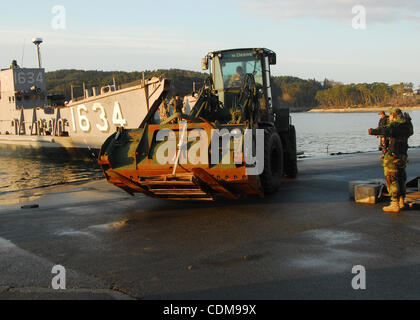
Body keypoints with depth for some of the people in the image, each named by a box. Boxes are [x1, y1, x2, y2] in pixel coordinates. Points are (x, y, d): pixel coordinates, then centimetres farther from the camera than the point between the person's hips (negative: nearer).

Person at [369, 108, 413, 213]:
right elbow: (410, 132, 35)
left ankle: (395, 205, -5)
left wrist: (374, 131, -53)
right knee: (401, 180, 17)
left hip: (392, 157, -8)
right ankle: (401, 202, 23)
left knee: (392, 181, -4)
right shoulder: (406, 126, 11)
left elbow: (387, 130, -37)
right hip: (403, 156, 8)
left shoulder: (394, 125, -14)